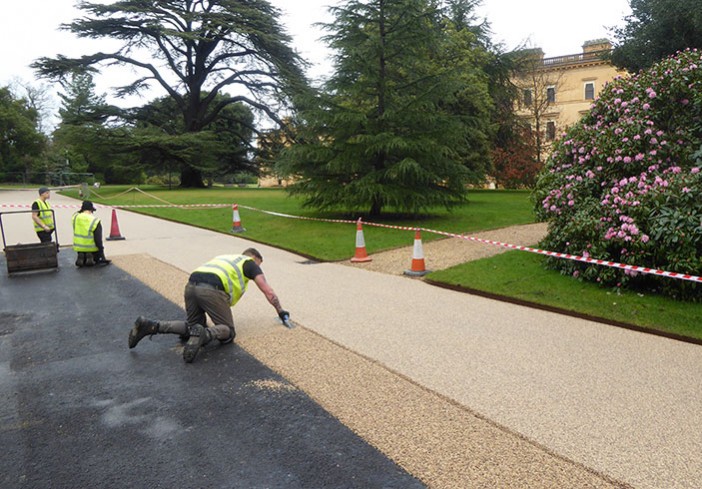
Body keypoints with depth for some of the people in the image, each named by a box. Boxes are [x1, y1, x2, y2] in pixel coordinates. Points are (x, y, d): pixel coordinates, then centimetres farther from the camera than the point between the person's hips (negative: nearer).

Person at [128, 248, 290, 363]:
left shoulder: (224, 258, 40)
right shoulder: (250, 263, 22)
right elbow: (268, 291, 18)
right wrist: (280, 311, 31)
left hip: (191, 285, 7)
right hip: (210, 290, -7)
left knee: (194, 327, 20)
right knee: (228, 332, 5)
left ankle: (151, 326, 3)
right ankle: (204, 334, -28)